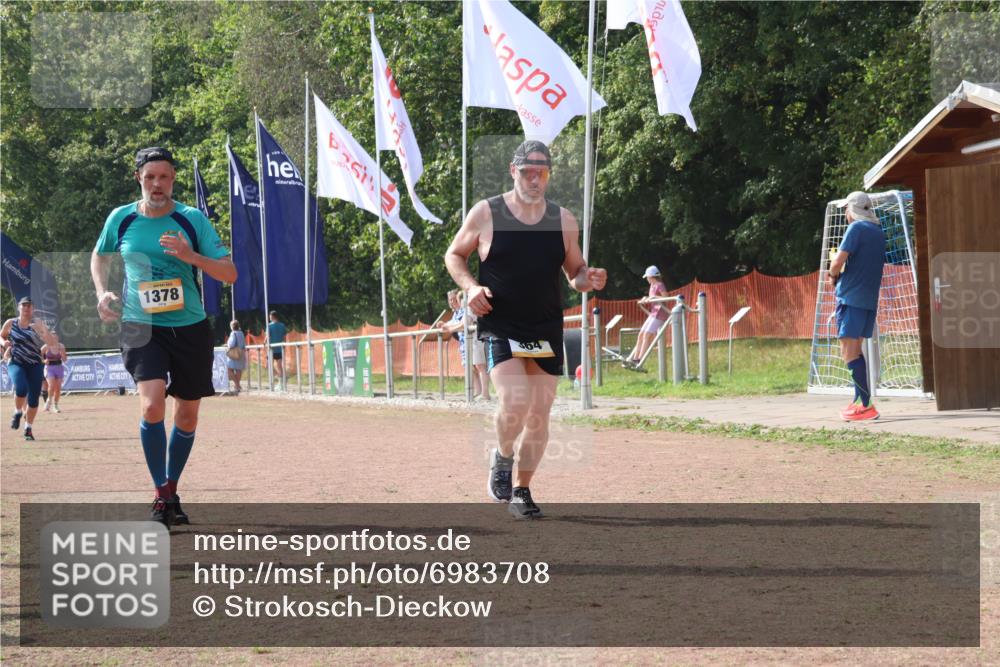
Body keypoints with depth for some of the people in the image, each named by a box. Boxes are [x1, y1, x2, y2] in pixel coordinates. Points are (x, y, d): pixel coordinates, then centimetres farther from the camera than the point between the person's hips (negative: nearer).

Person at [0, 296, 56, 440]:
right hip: (16, 363, -1)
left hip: (34, 365, 1)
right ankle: (18, 412, 2)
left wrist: (43, 330, -30)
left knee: (34, 399, 0)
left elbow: (51, 342, -12)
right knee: (21, 388, -28)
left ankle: (28, 428, 17)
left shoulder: (37, 323, -3)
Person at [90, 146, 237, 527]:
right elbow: (99, 256, 21)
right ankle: (161, 496, -11)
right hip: (141, 327, -1)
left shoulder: (193, 220, -4)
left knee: (187, 415, 10)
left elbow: (229, 274, -6)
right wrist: (102, 293, 3)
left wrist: (191, 256, -23)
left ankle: (171, 490, 30)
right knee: (152, 405, -22)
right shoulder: (121, 219, 0)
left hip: (190, 328, 1)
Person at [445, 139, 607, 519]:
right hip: (500, 327, -3)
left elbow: (575, 272, 13)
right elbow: (454, 255, 8)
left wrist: (588, 280, -11)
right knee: (514, 402, -22)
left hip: (547, 329, 4)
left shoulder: (563, 220, 4)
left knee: (539, 415, 5)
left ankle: (521, 490, 21)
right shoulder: (485, 214, -4)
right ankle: (502, 457, 9)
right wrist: (470, 286, -11)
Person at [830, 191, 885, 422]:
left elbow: (839, 260, -18)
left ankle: (866, 406, -14)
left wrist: (833, 275, 3)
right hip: (870, 298, 8)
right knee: (855, 350, 18)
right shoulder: (878, 232, 15)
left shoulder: (856, 228, -9)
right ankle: (860, 401, 20)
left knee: (849, 352, -9)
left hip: (851, 296, -8)